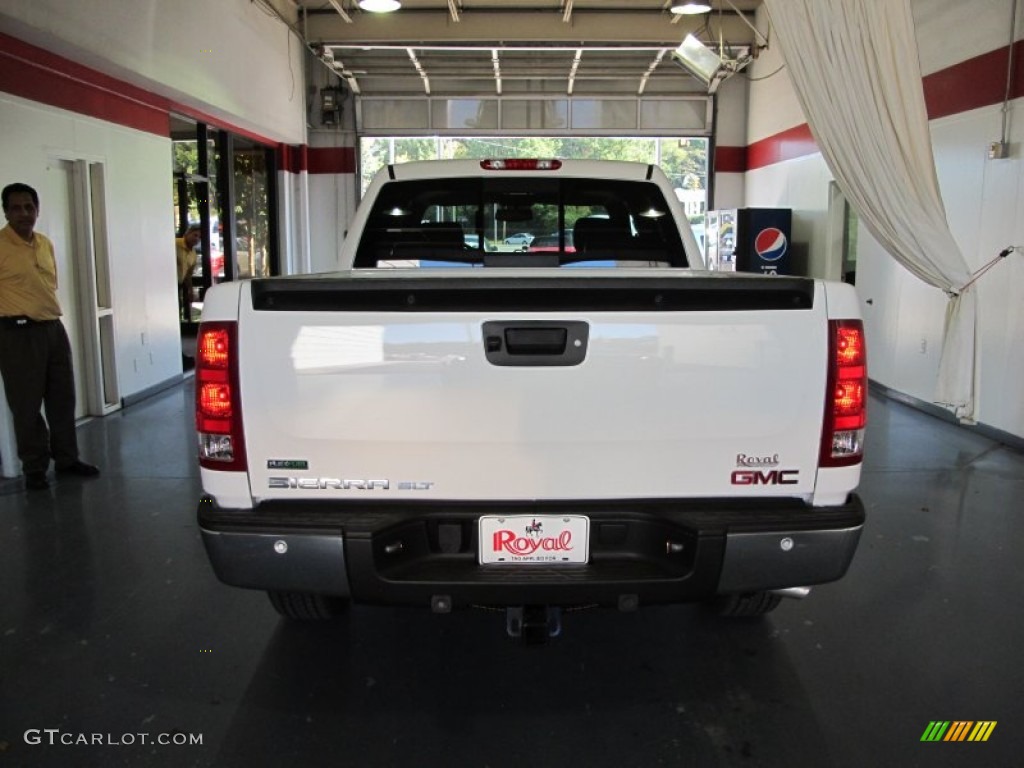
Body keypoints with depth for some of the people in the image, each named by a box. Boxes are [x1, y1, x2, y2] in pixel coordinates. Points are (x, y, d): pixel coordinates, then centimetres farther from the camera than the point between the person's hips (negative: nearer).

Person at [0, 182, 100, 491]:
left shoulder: (45, 244, 12)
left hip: (54, 328, 7)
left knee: (63, 399, 13)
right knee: (27, 405, 2)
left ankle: (66, 459, 26)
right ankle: (34, 469, 13)